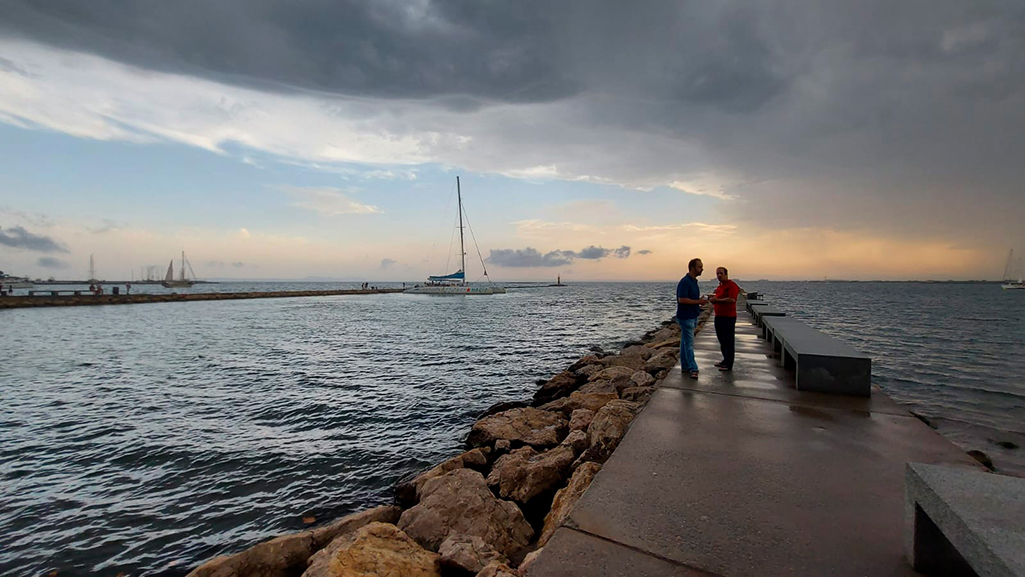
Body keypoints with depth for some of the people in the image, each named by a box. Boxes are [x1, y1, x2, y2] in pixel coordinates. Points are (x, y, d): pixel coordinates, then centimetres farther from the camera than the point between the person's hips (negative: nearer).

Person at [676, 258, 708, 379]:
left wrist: (698, 306, 9)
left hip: (692, 316, 10)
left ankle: (685, 365, 22)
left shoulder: (693, 281, 13)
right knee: (689, 344, -7)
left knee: (685, 341, 15)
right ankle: (693, 369, -4)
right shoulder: (685, 282, -19)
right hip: (686, 317, -10)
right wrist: (698, 302, -19)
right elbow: (682, 300, -25)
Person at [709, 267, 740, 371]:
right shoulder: (719, 286, 17)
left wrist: (717, 300, -20)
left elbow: (732, 299, -24)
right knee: (722, 340, 16)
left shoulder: (732, 285, -12)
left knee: (729, 341, -3)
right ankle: (725, 360, 28)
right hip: (718, 316, 9)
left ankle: (729, 365, 2)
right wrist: (713, 299, 11)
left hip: (728, 317, -9)